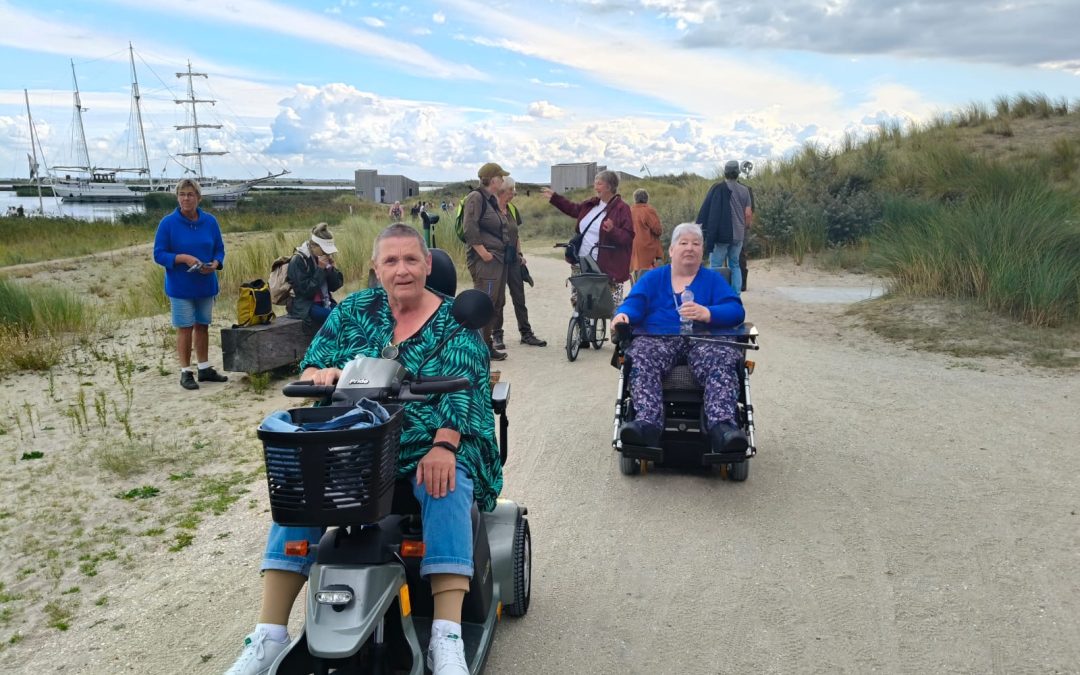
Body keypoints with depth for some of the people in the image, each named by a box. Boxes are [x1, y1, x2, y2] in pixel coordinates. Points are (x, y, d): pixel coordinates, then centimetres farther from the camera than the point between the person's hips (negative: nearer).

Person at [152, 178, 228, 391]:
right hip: (180, 287, -3)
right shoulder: (168, 223, -8)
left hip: (206, 285, 4)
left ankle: (205, 369, 25)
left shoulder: (210, 221, 1)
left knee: (202, 326, 13)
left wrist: (215, 264, -13)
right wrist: (184, 258, -22)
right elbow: (159, 254, -7)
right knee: (185, 328, 1)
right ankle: (186, 373, 11)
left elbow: (219, 249, 8)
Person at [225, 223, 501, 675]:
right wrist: (320, 374, -20)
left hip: (431, 443, -2)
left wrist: (443, 446, -29)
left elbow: (461, 386, -11)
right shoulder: (354, 310, 11)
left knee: (447, 486, -34)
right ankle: (268, 636, -15)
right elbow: (310, 366, 6)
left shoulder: (454, 320, 2)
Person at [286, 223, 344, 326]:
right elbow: (306, 290, -18)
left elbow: (336, 285, 5)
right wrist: (320, 269, -19)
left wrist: (329, 267, -11)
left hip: (324, 302, 7)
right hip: (304, 306, -6)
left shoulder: (324, 257, 8)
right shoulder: (298, 260, -11)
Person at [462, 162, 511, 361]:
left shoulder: (492, 200, 19)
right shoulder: (475, 197, -10)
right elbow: (469, 228, -19)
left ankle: (486, 344, 20)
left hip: (498, 258, 10)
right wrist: (483, 252, -20)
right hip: (484, 260, -10)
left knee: (497, 302, 12)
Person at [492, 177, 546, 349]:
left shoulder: (512, 209, 11)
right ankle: (496, 335, 12)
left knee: (519, 297, 9)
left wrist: (520, 254, 10)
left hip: (513, 259, 6)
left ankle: (526, 333, 16)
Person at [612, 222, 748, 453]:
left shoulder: (713, 279, 21)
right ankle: (647, 424, -52)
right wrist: (623, 315, -18)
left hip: (704, 339, 0)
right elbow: (634, 304, 8)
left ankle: (722, 425, -52)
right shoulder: (652, 278, 24)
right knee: (641, 359, -34)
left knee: (722, 361, -35)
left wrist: (707, 313, -17)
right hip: (658, 338, 0)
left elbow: (735, 311, 5)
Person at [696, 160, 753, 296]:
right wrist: (745, 228, 20)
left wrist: (699, 224, 0)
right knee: (735, 265, 14)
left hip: (721, 235, -4)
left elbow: (705, 210, -9)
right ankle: (736, 296, 11)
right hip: (738, 235, 4)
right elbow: (748, 214, 3)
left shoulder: (718, 188, -7)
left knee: (716, 266, 0)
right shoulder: (744, 190, 4)